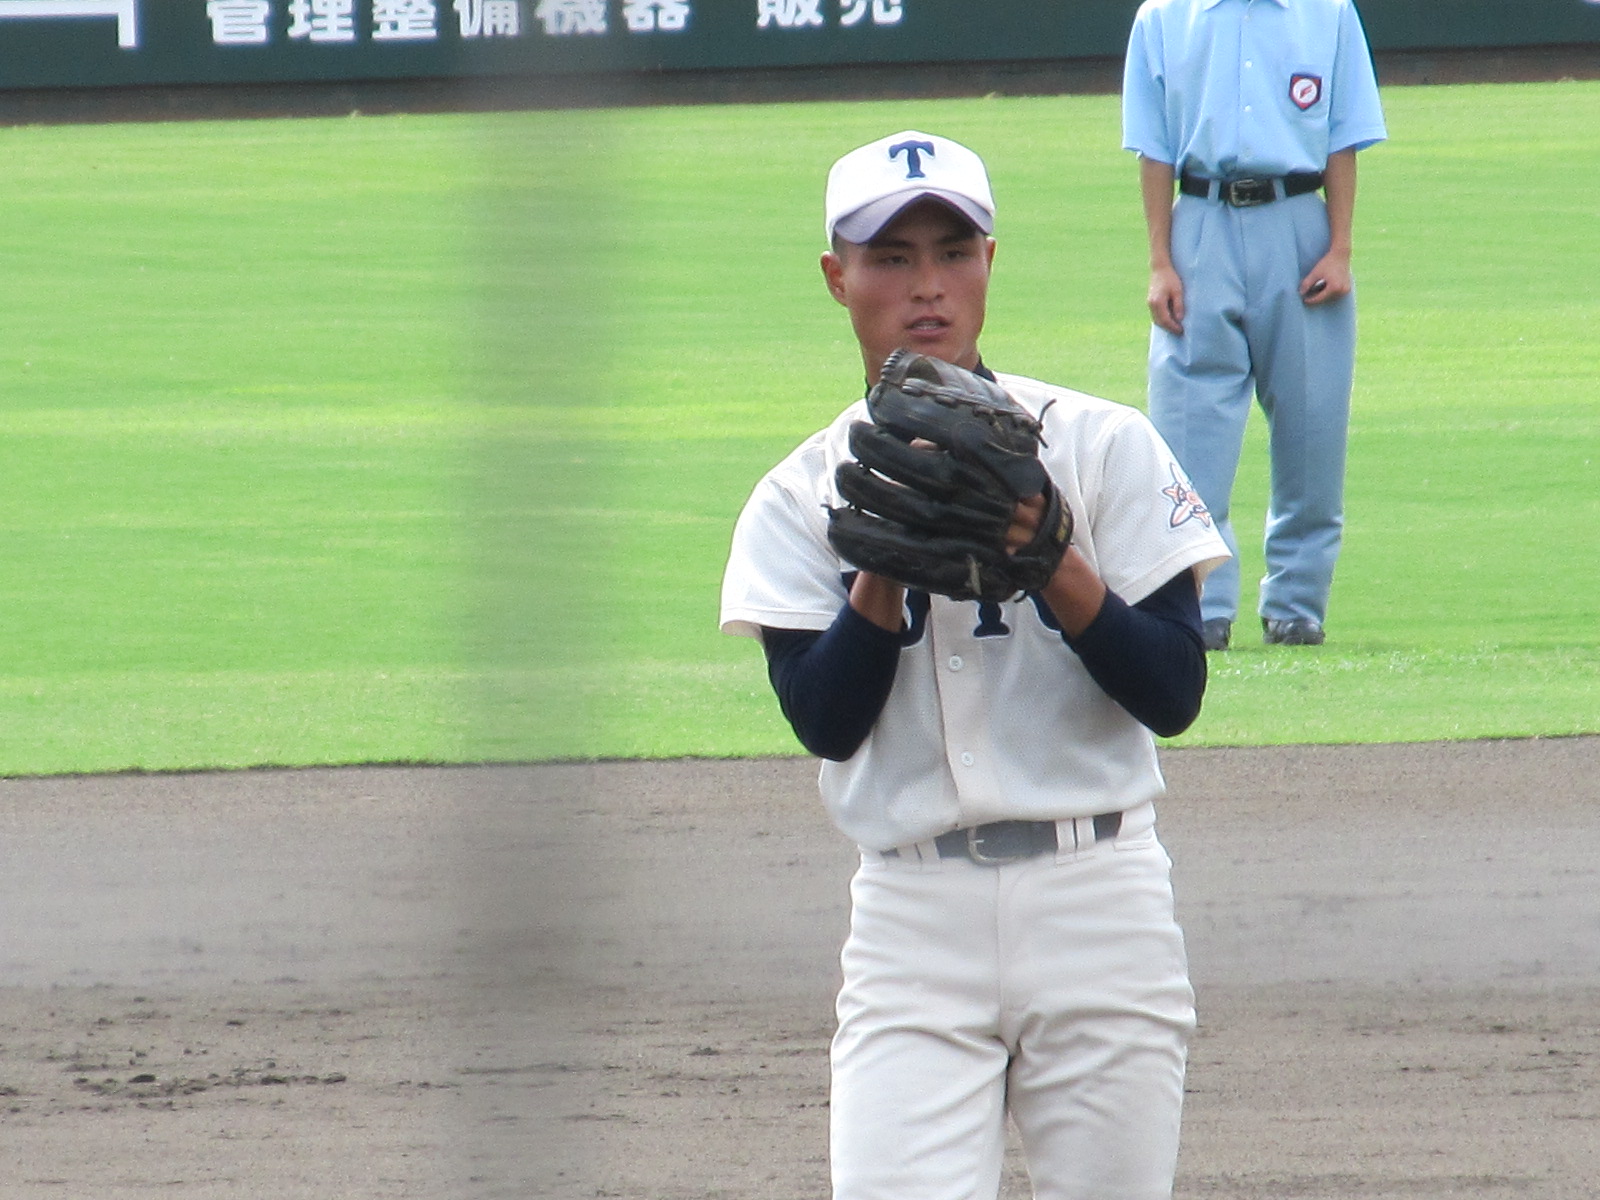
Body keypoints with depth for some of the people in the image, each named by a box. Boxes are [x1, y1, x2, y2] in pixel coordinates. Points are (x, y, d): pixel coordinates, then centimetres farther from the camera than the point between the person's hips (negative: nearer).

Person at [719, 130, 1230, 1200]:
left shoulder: (1101, 446, 2)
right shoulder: (802, 498, 5)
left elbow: (1175, 696, -5)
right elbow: (825, 722, -6)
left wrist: (1053, 563, -19)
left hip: (1099, 903, 0)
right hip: (914, 912, 0)